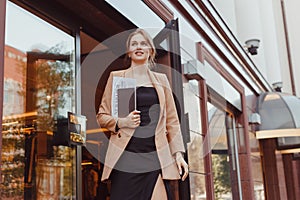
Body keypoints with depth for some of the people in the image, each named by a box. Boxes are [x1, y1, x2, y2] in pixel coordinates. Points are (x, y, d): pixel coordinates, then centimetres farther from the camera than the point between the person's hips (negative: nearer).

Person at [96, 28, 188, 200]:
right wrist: (121, 122, -10)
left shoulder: (161, 79, 15)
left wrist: (179, 153, 4)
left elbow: (171, 119, 14)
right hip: (125, 157, -1)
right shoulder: (116, 77, 9)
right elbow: (102, 116, 10)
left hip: (155, 157, 2)